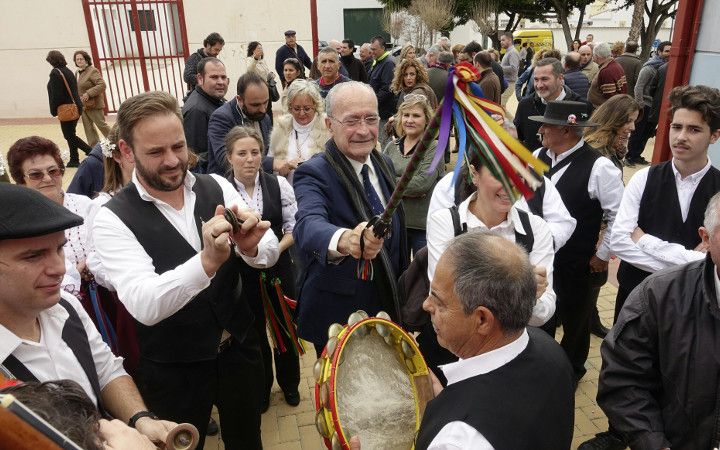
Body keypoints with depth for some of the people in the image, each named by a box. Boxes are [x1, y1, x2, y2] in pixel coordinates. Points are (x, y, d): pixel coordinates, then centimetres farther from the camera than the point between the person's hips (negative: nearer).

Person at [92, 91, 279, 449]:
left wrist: (250, 247, -35)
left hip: (240, 348, 3)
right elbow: (144, 305, -29)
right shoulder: (113, 219, -17)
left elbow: (269, 254, -12)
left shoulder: (218, 187, -7)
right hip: (173, 370, -3)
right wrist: (208, 260, -44)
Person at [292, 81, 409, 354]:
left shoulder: (383, 165, 1)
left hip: (387, 309, 7)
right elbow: (309, 224, -40)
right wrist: (344, 239, -63)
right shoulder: (314, 174, -19)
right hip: (338, 319, -6)